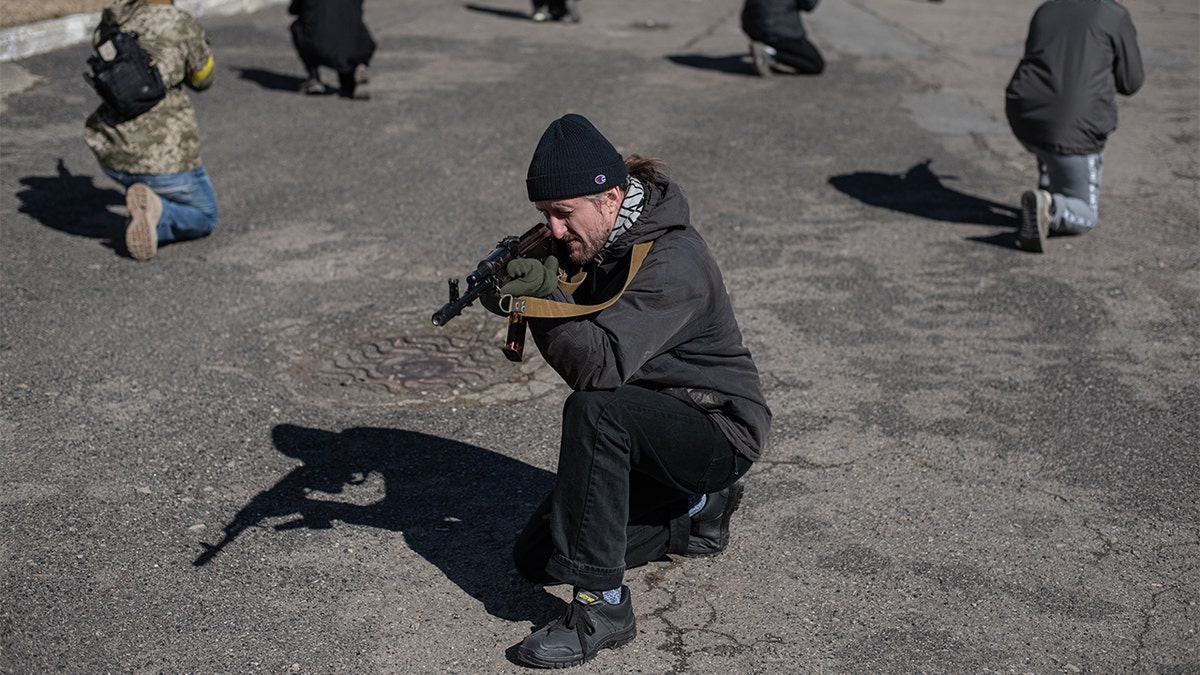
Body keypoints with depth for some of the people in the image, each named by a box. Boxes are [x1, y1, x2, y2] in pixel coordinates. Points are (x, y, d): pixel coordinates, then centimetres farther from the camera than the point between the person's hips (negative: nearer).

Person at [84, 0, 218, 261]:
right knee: (205, 219, 19)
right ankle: (157, 213, -13)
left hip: (109, 150, 6)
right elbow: (203, 80, 4)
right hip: (163, 157, -6)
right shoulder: (184, 26, -14)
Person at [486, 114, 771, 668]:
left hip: (718, 430, -8)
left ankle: (601, 604, -29)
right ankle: (693, 509, 17)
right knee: (534, 558, 3)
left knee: (593, 411, -37)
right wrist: (511, 290, -20)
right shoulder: (587, 239, -1)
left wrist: (546, 297, -45)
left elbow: (600, 367, -35)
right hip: (643, 429, 9)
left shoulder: (671, 262, -27)